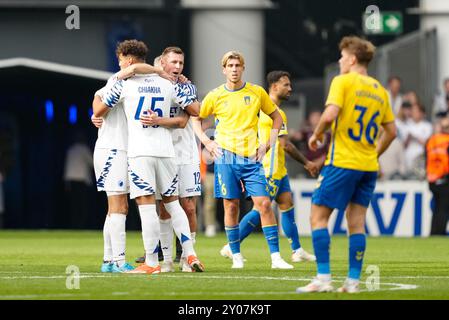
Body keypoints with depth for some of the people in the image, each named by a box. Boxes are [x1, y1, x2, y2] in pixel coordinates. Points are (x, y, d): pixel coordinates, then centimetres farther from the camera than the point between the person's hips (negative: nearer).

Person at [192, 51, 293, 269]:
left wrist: (268, 143, 5)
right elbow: (196, 118, 16)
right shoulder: (215, 96, 4)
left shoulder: (257, 93, 5)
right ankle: (236, 256, 9)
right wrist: (206, 142, 3)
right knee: (231, 206, 0)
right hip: (226, 156, 0)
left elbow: (276, 117, 16)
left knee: (264, 204, -7)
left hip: (251, 157, 0)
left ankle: (275, 257, -6)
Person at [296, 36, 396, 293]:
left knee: (319, 216, -1)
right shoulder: (379, 90, 13)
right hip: (369, 166, 6)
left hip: (342, 162, -6)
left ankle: (324, 277, -8)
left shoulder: (343, 81, -6)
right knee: (357, 222, 8)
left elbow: (330, 115, -19)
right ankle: (353, 280, 4)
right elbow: (391, 131, 16)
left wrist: (316, 135, -2)